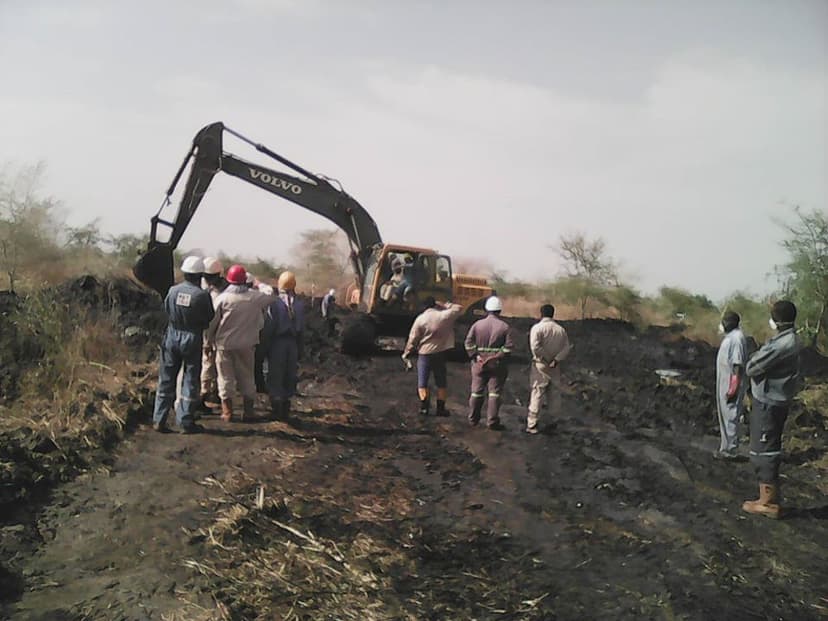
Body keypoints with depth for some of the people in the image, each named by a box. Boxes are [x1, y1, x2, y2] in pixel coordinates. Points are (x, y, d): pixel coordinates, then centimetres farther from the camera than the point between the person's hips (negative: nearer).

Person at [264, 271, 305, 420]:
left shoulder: (275, 303, -11)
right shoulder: (300, 305, 0)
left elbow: (269, 327, -10)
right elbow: (302, 329, 1)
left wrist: (266, 347, -2)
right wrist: (300, 350, 8)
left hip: (278, 342, -3)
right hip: (293, 344, 3)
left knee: (275, 376, 4)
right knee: (289, 376, 12)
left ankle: (277, 410, 1)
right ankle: (285, 409, 18)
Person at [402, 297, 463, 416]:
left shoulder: (420, 319, -9)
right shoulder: (444, 316, -7)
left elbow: (413, 339, -6)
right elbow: (459, 308, 7)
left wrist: (406, 354, 4)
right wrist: (444, 305, 7)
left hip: (424, 354, -1)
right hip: (440, 354, 1)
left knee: (422, 382, 7)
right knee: (441, 383, 11)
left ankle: (424, 407, 2)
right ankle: (440, 408, 11)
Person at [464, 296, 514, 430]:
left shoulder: (477, 324, 1)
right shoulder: (504, 326, -4)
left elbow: (468, 343, -6)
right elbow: (508, 347, -11)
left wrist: (475, 356, -5)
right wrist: (499, 358, -5)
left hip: (479, 364, 2)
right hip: (497, 365, -2)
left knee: (477, 391, 12)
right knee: (495, 393, 3)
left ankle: (473, 419, 23)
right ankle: (492, 421, 2)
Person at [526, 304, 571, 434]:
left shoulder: (537, 328, -9)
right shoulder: (561, 329, 7)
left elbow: (535, 347, -21)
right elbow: (566, 348, -1)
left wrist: (545, 359, -10)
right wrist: (556, 360, -10)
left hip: (541, 365, -4)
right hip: (555, 367, 4)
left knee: (537, 393, -1)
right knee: (555, 394, 12)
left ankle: (532, 424, -1)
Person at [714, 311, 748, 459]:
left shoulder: (737, 338, -21)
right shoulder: (731, 335, 10)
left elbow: (738, 365, -23)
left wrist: (733, 389, -24)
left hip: (731, 385, -10)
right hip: (724, 383, 10)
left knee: (730, 417, -3)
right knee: (724, 415, 17)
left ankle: (729, 450, 4)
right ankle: (726, 447, 26)